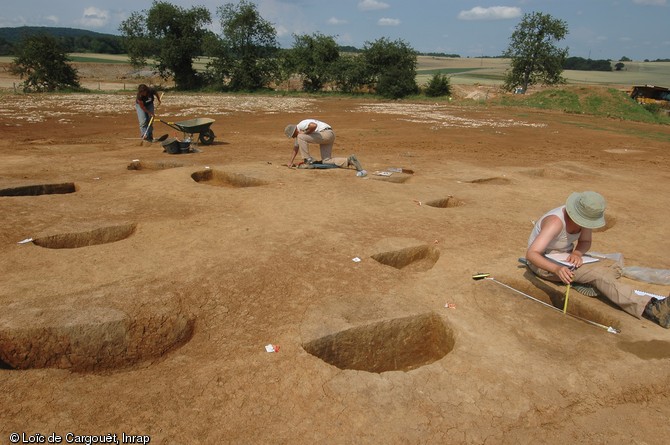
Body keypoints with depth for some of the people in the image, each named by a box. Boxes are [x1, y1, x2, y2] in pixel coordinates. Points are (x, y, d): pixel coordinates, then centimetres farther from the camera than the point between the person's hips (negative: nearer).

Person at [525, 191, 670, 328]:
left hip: (566, 256, 9)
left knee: (613, 267, -7)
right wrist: (557, 269, -52)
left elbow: (585, 242, 9)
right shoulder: (556, 222, -29)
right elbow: (531, 254, -36)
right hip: (543, 262, -8)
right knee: (597, 273, -27)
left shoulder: (586, 218, -8)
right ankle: (651, 309, -31)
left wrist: (577, 252, -17)